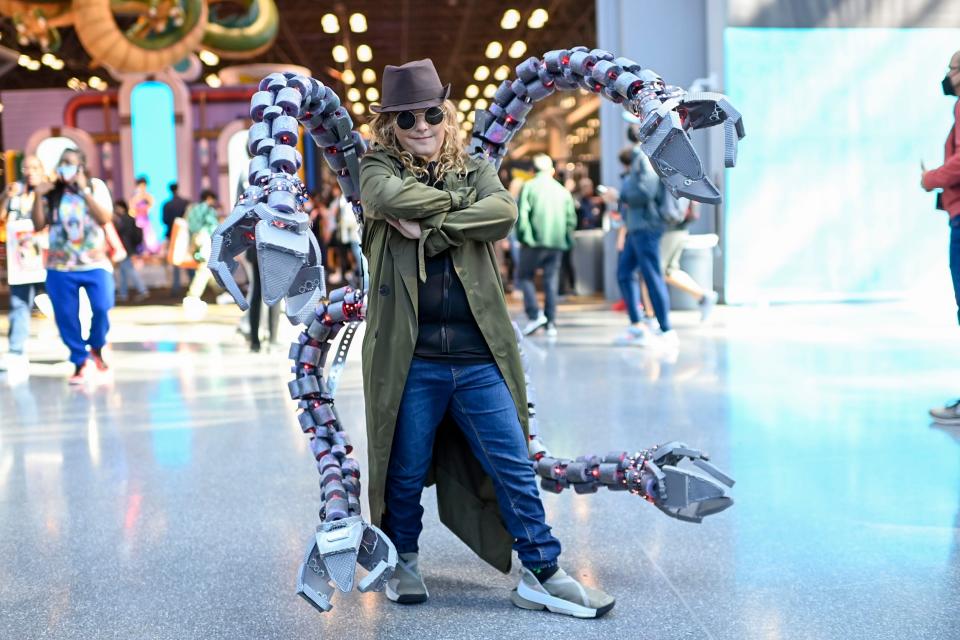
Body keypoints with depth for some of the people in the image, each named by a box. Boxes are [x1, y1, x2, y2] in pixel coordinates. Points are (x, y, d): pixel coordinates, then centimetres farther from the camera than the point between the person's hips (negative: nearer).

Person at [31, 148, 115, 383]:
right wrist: (38, 197, -11)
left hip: (94, 264, -2)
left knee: (102, 308, -16)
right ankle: (79, 361, 18)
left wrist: (84, 190, -16)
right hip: (60, 267, 2)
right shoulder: (52, 192, 3)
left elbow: (105, 218, -14)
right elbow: (39, 224, 0)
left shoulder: (96, 186, -1)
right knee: (66, 316, 2)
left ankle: (96, 347, 13)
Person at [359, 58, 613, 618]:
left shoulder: (475, 170, 13)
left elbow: (504, 212, -9)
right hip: (409, 355, -2)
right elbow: (388, 195, -17)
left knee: (514, 466, 3)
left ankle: (541, 574, 13)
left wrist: (427, 226, -13)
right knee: (406, 471, 10)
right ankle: (404, 561, 32)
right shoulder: (380, 167, 8)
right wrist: (456, 200, -5)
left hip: (479, 355, 2)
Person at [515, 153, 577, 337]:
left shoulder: (529, 186, -1)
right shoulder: (562, 190, 11)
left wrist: (523, 236, -4)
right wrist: (566, 239, 16)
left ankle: (535, 315, -8)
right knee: (551, 281, 7)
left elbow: (522, 214, -11)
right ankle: (551, 323, 5)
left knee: (526, 276, 9)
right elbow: (571, 218, 7)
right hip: (557, 242, 4)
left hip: (534, 241, -3)